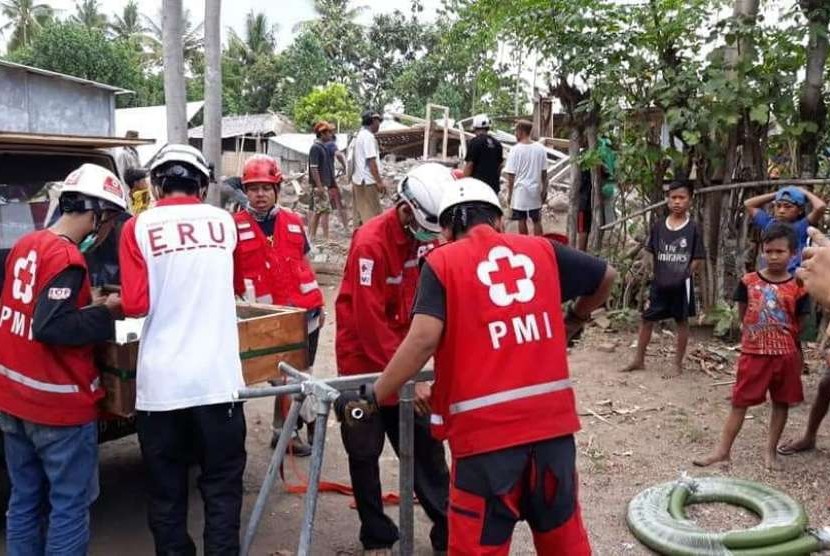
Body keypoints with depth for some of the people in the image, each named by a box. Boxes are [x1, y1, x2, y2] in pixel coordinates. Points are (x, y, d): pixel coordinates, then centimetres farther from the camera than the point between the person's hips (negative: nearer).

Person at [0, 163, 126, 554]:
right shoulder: (66, 257, -19)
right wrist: (106, 312, -15)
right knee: (70, 507, 4)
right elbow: (51, 328, -25)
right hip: (58, 406, -8)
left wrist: (89, 305, 9)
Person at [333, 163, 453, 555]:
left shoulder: (426, 236, -3)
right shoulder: (371, 243, -23)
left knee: (425, 443, 7)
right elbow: (370, 321, -25)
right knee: (365, 452, 7)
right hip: (363, 360, -5)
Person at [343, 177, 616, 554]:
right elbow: (606, 277, 22)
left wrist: (374, 396, -6)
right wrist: (572, 323, 37)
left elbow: (424, 339, -14)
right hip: (551, 417, 4)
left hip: (486, 427, -4)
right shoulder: (542, 250, 9)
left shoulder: (443, 261, -2)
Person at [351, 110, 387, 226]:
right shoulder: (368, 136, -14)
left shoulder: (360, 135, 16)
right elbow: (371, 161, -20)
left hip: (358, 180, 10)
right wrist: (379, 181, -19)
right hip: (368, 181, -10)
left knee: (360, 214, 13)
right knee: (373, 215, -8)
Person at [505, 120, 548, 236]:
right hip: (535, 191, 3)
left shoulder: (515, 149, -10)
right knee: (537, 221, 11)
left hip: (520, 191, -3)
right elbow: (544, 172, 4)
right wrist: (544, 190, 14)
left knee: (522, 221, 7)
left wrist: (509, 193, 0)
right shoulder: (540, 148, 0)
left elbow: (511, 175, -8)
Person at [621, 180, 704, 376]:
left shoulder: (693, 228, -7)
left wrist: (683, 274, -8)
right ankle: (639, 360, 20)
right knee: (647, 319, 8)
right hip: (659, 283, 4)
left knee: (682, 322, 7)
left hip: (681, 284, -4)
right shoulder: (658, 226, 1)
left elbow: (698, 260, -5)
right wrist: (659, 273, 2)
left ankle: (678, 364, 16)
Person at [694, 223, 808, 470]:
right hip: (753, 352, 0)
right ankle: (723, 450, 10)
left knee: (781, 402, 11)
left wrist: (782, 336, 7)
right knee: (740, 402, 5)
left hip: (785, 354, 1)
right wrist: (758, 334, 8)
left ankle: (771, 450, 26)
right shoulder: (749, 282, -4)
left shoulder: (797, 288, -6)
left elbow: (798, 323, 4)